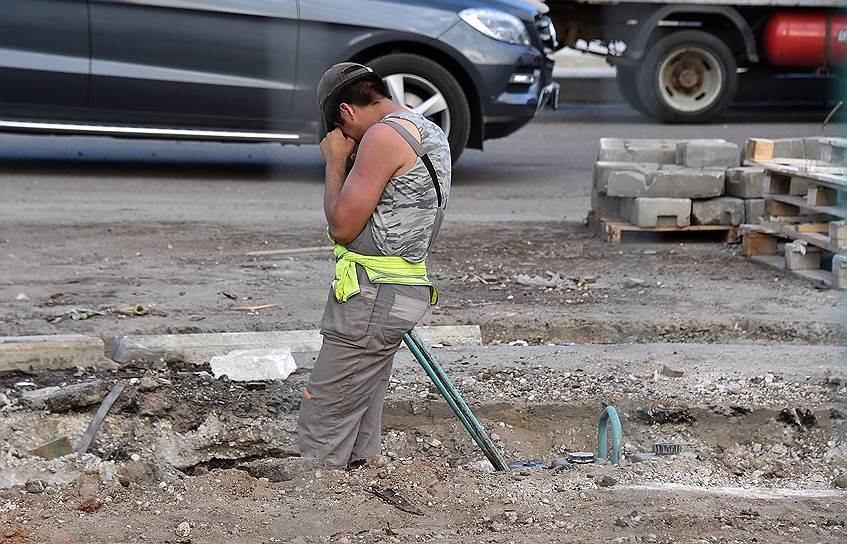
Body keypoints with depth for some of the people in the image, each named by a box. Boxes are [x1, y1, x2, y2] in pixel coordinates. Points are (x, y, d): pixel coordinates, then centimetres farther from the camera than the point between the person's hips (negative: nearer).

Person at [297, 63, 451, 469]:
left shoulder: (384, 136, -15)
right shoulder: (430, 134, 17)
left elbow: (342, 226, -14)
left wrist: (335, 162, -2)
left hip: (372, 296, -10)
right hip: (405, 291, 10)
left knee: (322, 424, -6)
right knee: (361, 426, 13)